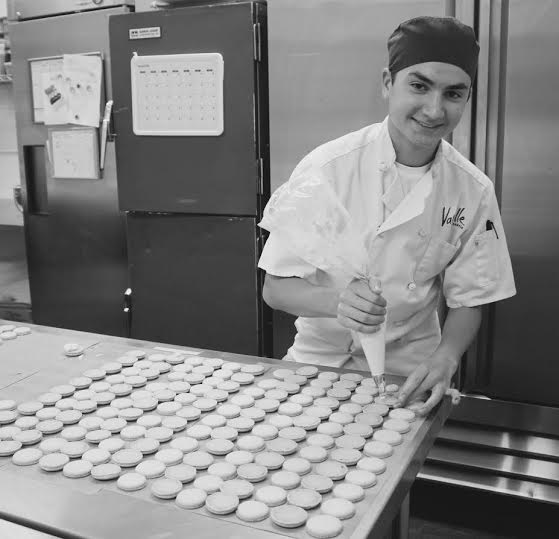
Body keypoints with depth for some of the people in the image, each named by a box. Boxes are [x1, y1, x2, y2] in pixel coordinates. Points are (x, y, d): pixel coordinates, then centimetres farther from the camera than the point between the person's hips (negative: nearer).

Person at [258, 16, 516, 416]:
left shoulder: (473, 191, -7)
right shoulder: (326, 167, -15)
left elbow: (468, 301, 0)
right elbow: (276, 289, -12)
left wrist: (445, 357, -20)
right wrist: (337, 303, -32)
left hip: (407, 372, 2)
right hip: (320, 360, -1)